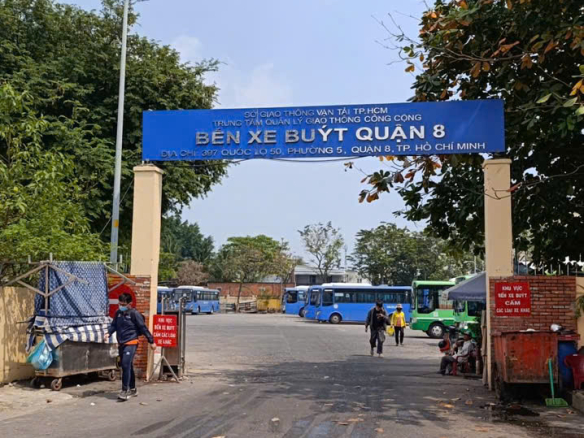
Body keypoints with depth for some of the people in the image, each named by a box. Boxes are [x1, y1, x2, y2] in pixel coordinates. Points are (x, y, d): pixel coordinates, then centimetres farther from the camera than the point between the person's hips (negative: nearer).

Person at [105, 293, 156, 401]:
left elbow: (143, 328, -8)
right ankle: (133, 389, 26)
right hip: (121, 343, 7)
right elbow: (114, 325, 14)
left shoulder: (134, 314, -10)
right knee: (128, 367, 14)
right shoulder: (118, 313, 8)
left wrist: (151, 341, -5)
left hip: (131, 343, -7)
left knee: (126, 365, -16)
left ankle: (125, 391, -13)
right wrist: (109, 333, -8)